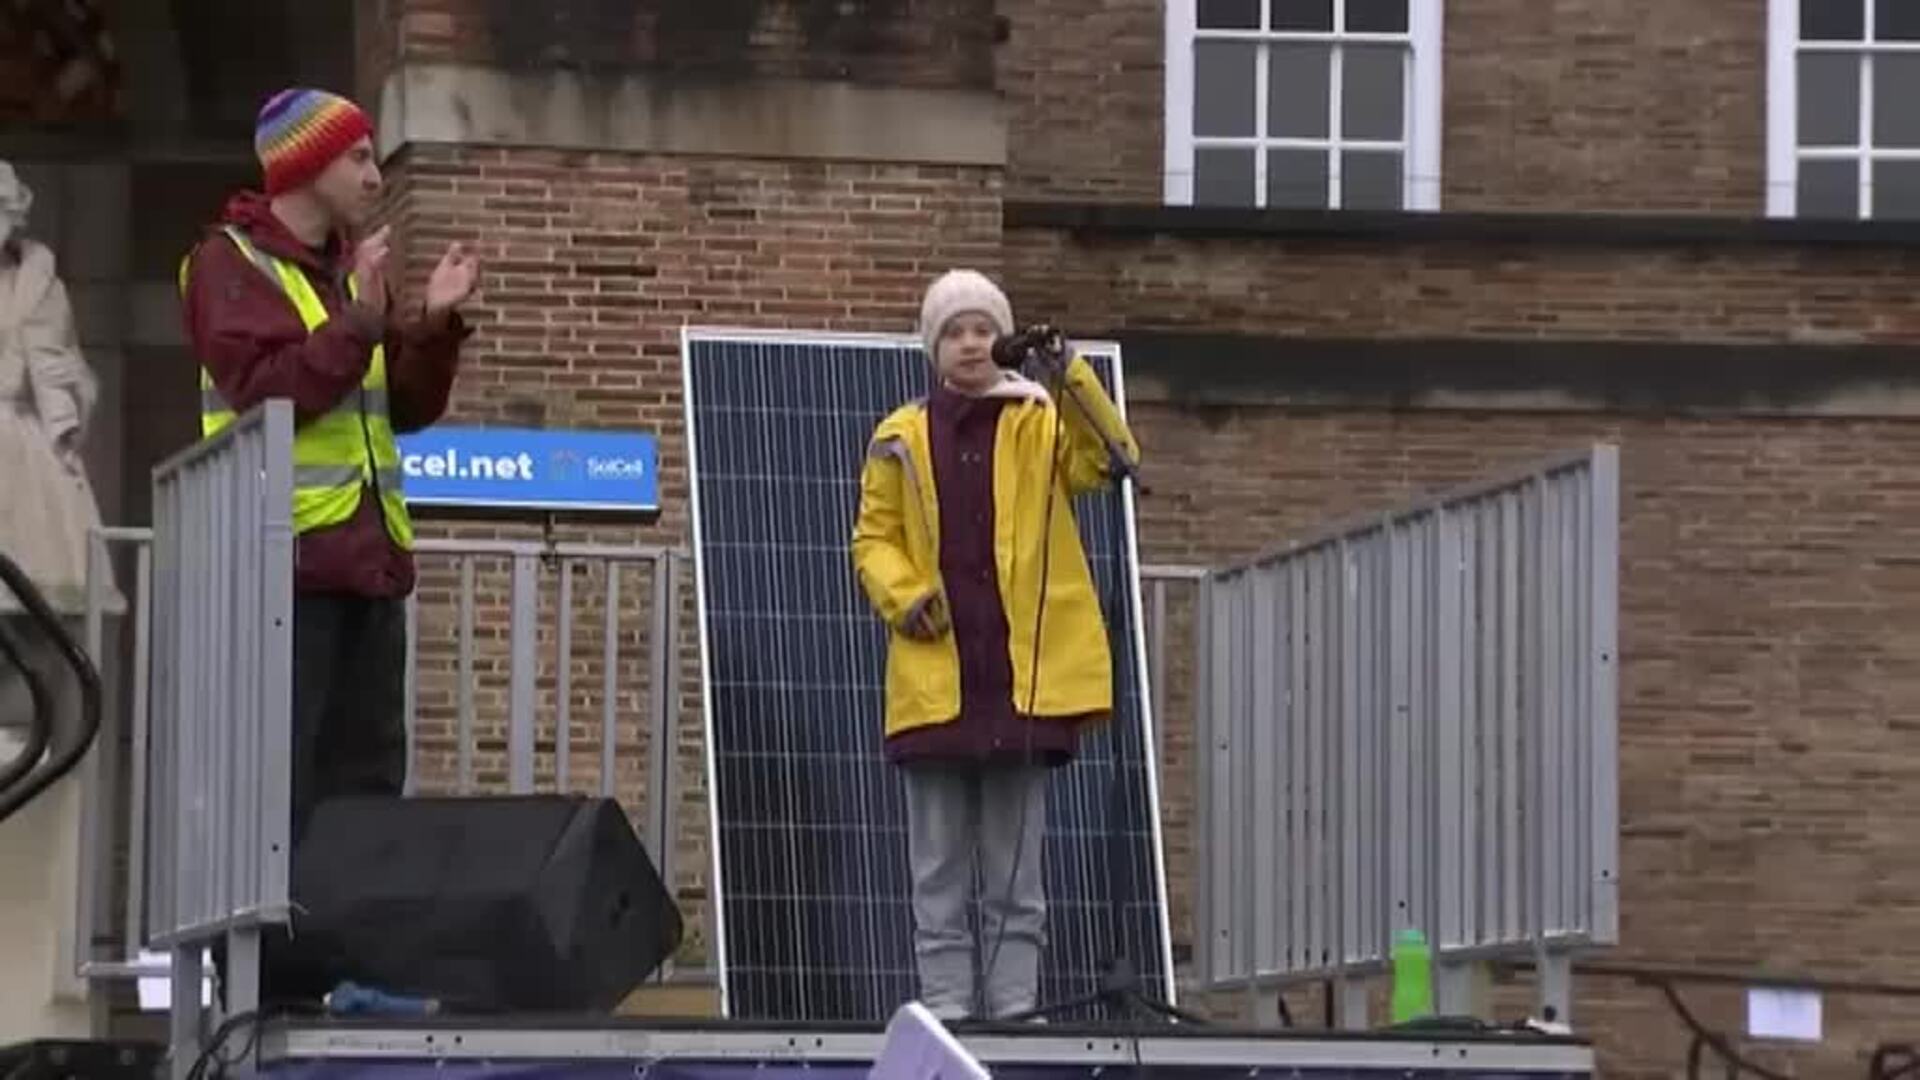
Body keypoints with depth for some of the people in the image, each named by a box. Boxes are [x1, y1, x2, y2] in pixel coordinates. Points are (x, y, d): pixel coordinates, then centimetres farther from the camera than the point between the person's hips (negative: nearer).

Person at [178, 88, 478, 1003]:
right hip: (285, 555, -8)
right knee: (279, 774, -9)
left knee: (366, 767, 8)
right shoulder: (232, 263, -4)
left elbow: (407, 407, 17)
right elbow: (266, 389, -18)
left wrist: (435, 323, 2)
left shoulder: (346, 267, 19)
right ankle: (262, 963, -9)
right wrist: (356, 323, -22)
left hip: (364, 555, 8)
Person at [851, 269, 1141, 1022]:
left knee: (1015, 865, 4)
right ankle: (945, 1003, 6)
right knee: (939, 866, 3)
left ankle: (1015, 1003, 8)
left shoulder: (1041, 424, 6)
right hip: (935, 678, 0)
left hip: (1024, 676, 0)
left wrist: (1069, 380, -25)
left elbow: (1106, 458, -11)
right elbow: (874, 539, 10)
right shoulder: (901, 441, 7)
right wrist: (902, 594, -9)